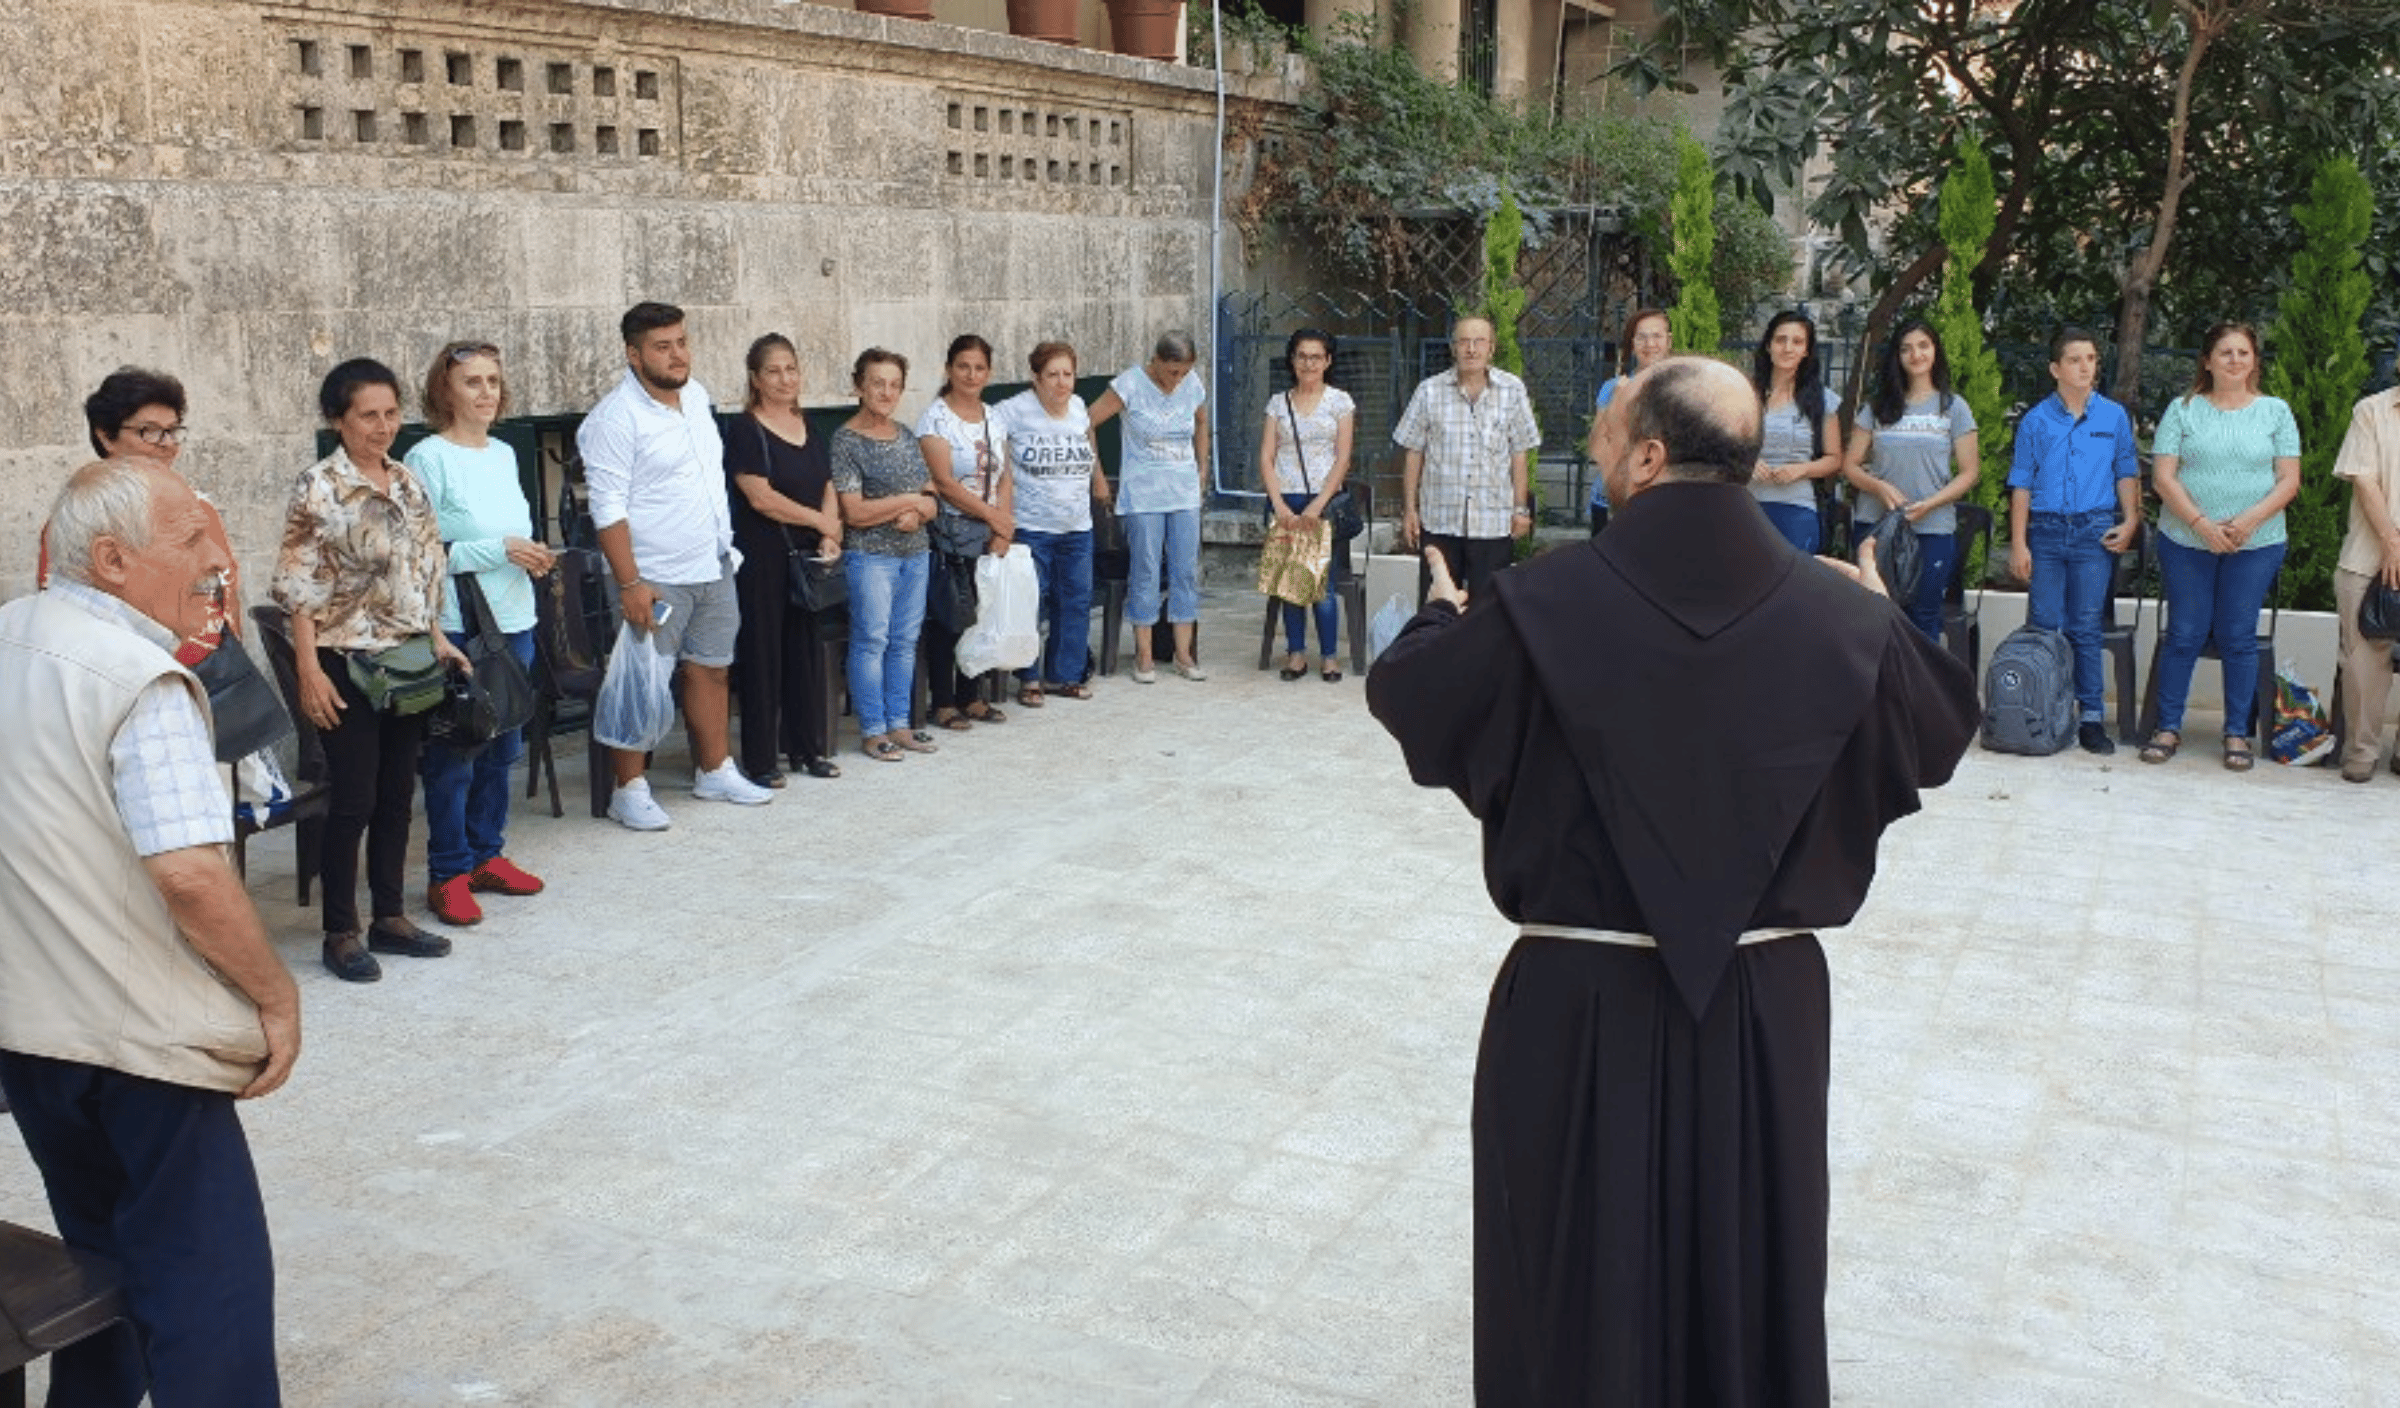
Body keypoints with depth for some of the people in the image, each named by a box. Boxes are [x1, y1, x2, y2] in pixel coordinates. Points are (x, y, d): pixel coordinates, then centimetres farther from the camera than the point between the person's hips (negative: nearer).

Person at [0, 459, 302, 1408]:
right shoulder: (139, 679, -20)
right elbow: (188, 872, -28)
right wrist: (276, 995, -16)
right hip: (136, 1036, -8)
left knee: (104, 1260, 24)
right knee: (209, 1289, 0)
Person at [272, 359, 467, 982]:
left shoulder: (406, 482, 9)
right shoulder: (318, 486, -10)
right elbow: (299, 586, -12)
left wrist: (438, 639, 10)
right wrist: (309, 670, -16)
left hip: (407, 658, 6)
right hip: (346, 661, -6)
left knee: (398, 795, 12)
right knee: (354, 800, -2)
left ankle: (391, 917, 23)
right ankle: (340, 933, 9)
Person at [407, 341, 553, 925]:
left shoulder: (505, 455, 12)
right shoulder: (427, 459, -10)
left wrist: (533, 557, 2)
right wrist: (499, 551, -21)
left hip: (513, 621, 7)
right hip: (456, 629, -7)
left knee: (502, 748, 14)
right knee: (453, 756, -2)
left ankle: (486, 854, 27)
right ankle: (448, 874, 8)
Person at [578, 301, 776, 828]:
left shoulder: (697, 396, 8)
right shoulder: (615, 419, -16)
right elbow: (609, 509, -18)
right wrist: (630, 583, -22)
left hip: (715, 566, 7)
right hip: (657, 578, -7)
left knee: (711, 668, 14)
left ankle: (715, 771, 26)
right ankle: (629, 789, 8)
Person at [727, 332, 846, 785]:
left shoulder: (808, 426, 14)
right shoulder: (746, 430, -8)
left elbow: (828, 488, 13)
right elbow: (760, 497, -15)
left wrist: (829, 538, -4)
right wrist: (820, 520, -10)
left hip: (807, 558, 6)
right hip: (762, 558, -6)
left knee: (808, 649, 10)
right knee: (763, 654, -2)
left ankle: (807, 748, 21)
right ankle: (760, 759, 5)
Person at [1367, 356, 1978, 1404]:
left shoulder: (1548, 604, -15)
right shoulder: (1842, 614, -8)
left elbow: (1404, 695, 0)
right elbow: (1944, 732, 11)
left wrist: (1443, 616, 22)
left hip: (1583, 1003, -2)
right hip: (1766, 1002, 3)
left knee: (1579, 1277, 16)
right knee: (1748, 1272, 21)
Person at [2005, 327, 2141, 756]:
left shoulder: (2114, 416, 6)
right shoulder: (2036, 420, 4)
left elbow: (2127, 474, 11)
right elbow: (2021, 484, 5)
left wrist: (2130, 520, -3)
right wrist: (2018, 542, -1)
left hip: (2095, 532, 0)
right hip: (2046, 531, 0)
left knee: (2087, 628, 1)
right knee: (2043, 626, 2)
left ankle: (2092, 717, 6)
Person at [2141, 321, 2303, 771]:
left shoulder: (2275, 412, 6)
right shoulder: (2183, 410, 3)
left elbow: (2289, 480, 2)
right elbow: (2163, 477, -4)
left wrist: (2251, 519, -15)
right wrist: (2202, 523, -15)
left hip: (2255, 545, 0)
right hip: (2186, 542, 0)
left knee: (2239, 638, 3)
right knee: (2184, 634, 3)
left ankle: (2237, 734, 11)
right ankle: (2168, 727, 12)